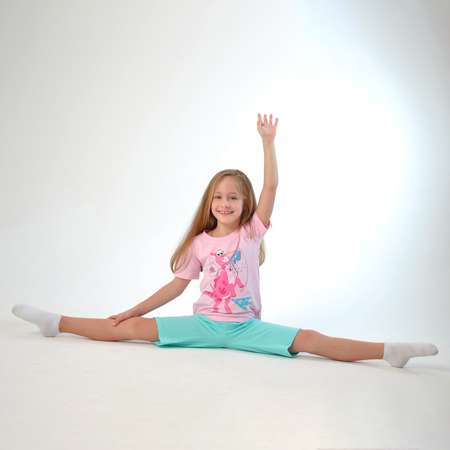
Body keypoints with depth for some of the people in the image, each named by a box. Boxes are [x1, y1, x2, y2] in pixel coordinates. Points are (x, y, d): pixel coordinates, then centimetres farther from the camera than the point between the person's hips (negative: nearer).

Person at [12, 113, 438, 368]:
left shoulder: (253, 230, -1)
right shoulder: (200, 242, 5)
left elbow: (271, 186, -11)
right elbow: (177, 284, 9)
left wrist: (268, 141, -20)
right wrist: (134, 309, 7)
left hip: (246, 326, -2)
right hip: (204, 323, 2)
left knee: (310, 340, -20)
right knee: (133, 328, -7)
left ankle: (388, 350, -28)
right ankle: (56, 322, -4)